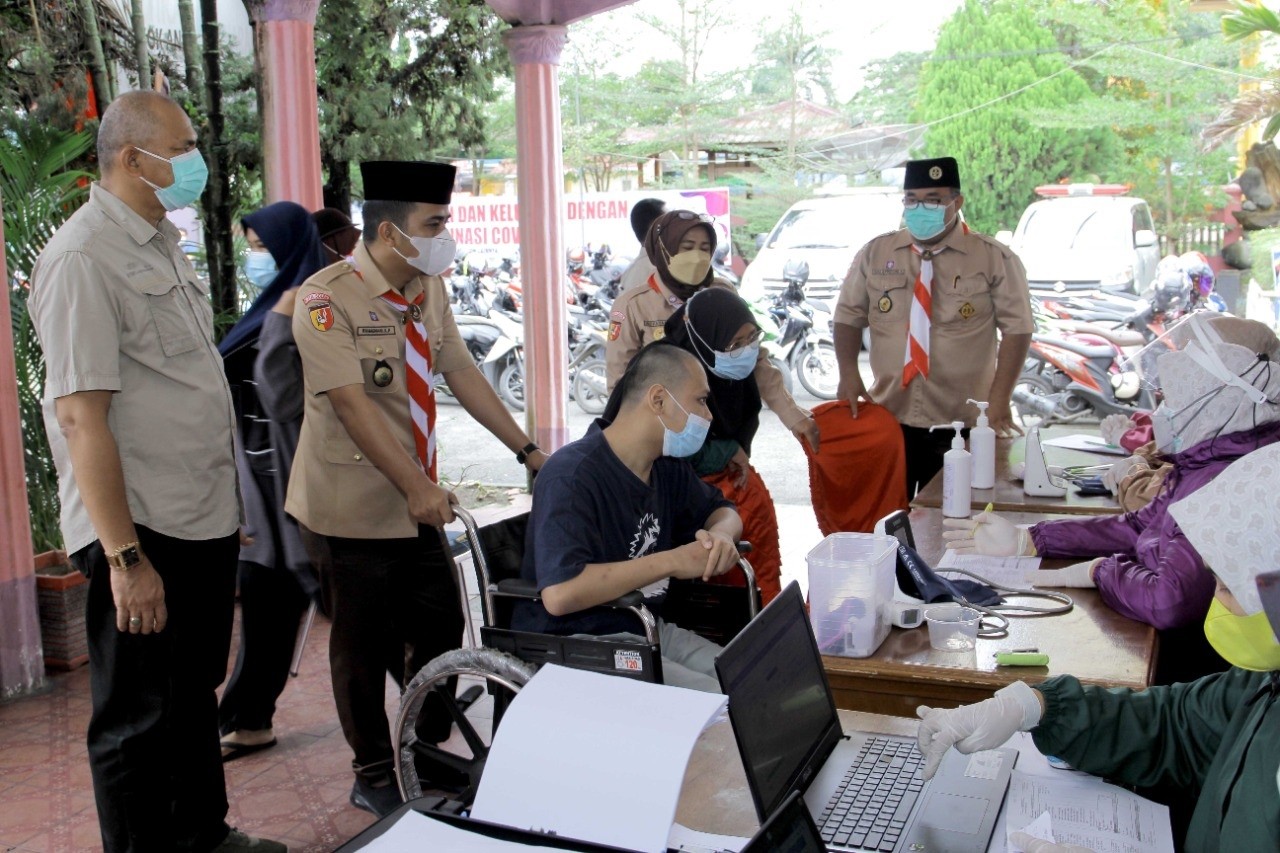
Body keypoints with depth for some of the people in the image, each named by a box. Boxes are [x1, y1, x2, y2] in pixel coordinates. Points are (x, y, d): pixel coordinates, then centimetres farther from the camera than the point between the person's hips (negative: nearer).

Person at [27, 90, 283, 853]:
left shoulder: (164, 246, 13)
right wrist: (125, 556, -23)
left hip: (204, 525, 9)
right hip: (144, 536, -9)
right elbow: (81, 416, -21)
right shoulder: (83, 259, -16)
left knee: (195, 701, 22)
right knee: (139, 724, 6)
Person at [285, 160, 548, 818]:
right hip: (352, 510, -7)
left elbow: (462, 375, 7)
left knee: (440, 633, 13)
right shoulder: (326, 299, -18)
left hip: (417, 504, 7)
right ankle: (373, 777, 27)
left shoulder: (429, 292, 4)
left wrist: (527, 451, 4)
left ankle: (427, 756, 34)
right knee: (364, 649, 8)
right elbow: (352, 402, -24)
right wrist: (416, 485, -28)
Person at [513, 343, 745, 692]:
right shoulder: (572, 476, -19)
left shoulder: (667, 465, 8)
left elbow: (722, 512, 24)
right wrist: (672, 561, -25)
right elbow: (559, 594, -31)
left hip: (648, 629, 8)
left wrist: (721, 535, -3)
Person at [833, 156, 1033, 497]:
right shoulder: (875, 253, 7)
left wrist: (999, 399, -14)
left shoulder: (995, 259, -2)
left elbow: (1017, 329, -5)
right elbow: (849, 315, 10)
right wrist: (849, 374, -6)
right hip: (888, 418, 3)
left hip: (963, 424, -2)